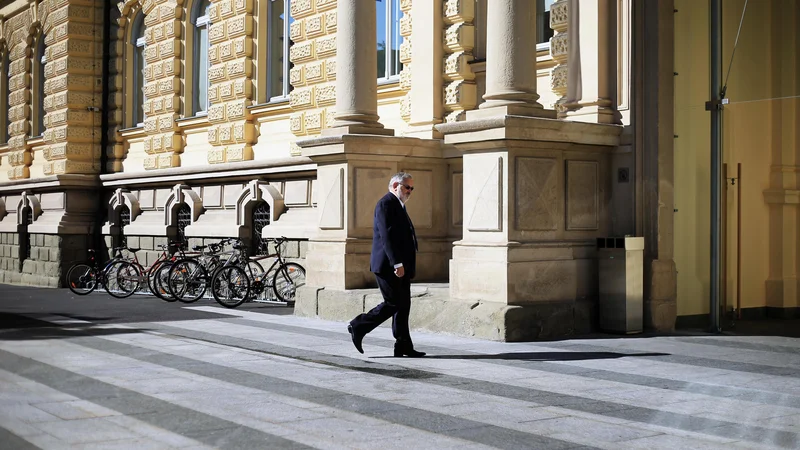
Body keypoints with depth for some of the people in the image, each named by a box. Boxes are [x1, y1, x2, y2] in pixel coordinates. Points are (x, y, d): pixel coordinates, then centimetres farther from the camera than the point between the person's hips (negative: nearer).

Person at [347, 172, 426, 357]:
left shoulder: (398, 205, 21)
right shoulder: (386, 204, -12)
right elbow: (387, 236, -20)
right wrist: (397, 263, -25)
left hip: (400, 266, 10)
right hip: (388, 266, -10)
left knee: (403, 305, 7)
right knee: (394, 303, -8)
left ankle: (403, 347, 8)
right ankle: (358, 326, 4)